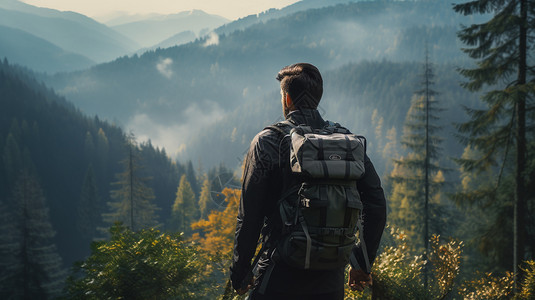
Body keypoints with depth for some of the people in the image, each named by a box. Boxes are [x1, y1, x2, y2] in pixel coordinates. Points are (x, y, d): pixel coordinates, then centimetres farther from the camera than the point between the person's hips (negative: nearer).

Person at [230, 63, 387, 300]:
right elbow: (376, 203, 2)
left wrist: (240, 273, 2)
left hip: (280, 281, -4)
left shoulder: (267, 142, -7)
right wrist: (362, 262, 12)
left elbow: (249, 215, -7)